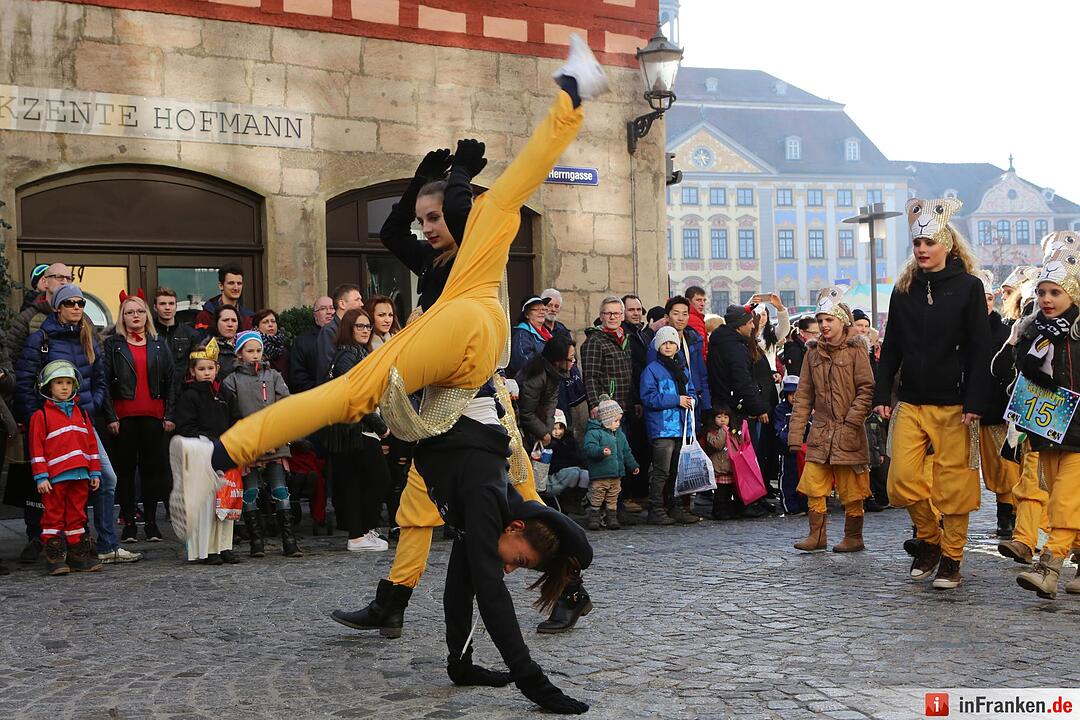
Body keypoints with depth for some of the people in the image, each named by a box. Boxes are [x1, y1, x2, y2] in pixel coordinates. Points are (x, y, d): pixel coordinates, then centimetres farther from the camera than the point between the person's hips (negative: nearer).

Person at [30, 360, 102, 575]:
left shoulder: (81, 414, 15)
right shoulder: (41, 415, -1)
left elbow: (91, 443, 16)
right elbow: (36, 448, -5)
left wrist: (95, 472, 11)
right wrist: (41, 476, -11)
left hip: (79, 476, 5)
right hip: (54, 477, -5)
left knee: (77, 515, 10)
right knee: (54, 516, 1)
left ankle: (78, 554, 17)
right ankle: (54, 557, 5)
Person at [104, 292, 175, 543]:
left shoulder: (159, 345, 10)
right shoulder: (112, 344, 4)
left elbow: (170, 382, 8)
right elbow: (104, 382, -1)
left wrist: (169, 415, 0)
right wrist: (110, 416, -10)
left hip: (153, 416, 2)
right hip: (124, 416, -1)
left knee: (152, 467, 3)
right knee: (126, 469, 3)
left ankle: (151, 522, 10)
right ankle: (129, 523, 8)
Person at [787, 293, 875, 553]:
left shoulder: (855, 349, -2)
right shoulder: (813, 351, 11)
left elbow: (866, 389, -7)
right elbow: (804, 395, 10)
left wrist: (851, 421, -16)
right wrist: (795, 432, 4)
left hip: (848, 433, -4)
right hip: (820, 432, 4)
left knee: (851, 490, 3)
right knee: (813, 486, 0)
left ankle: (854, 537, 16)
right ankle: (817, 535, 11)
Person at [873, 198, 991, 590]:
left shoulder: (968, 287, -2)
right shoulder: (904, 290, 10)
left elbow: (980, 351, -5)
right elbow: (891, 349, 13)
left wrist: (974, 403, -12)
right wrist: (882, 395, 5)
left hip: (953, 404, -4)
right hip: (911, 403, 4)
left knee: (952, 483, -1)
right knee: (902, 478, -2)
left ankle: (951, 558, 12)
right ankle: (928, 539, 21)